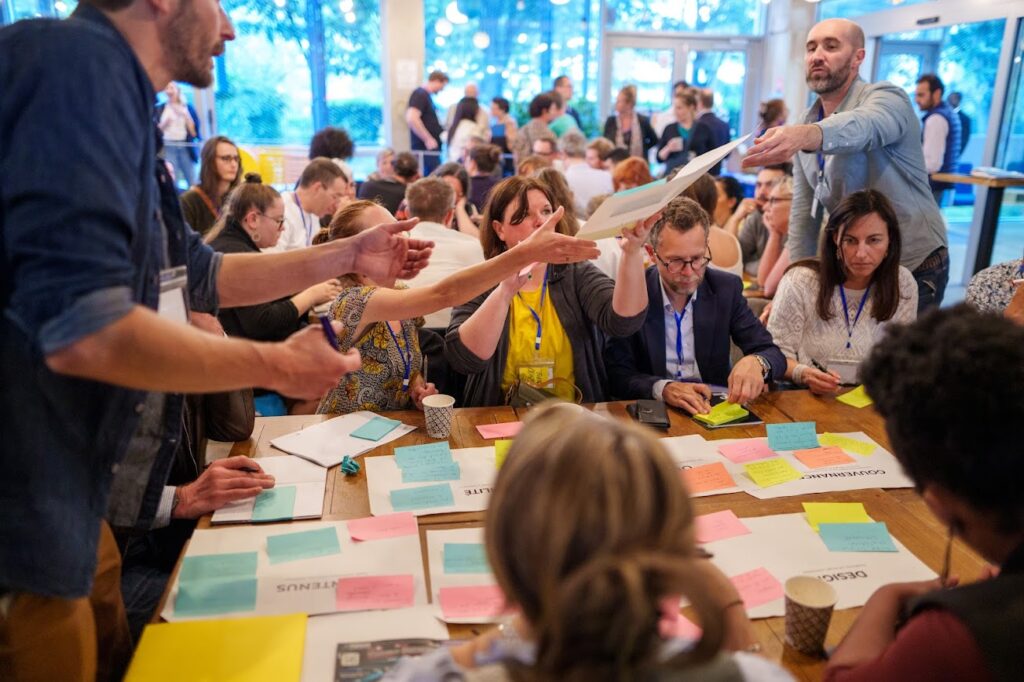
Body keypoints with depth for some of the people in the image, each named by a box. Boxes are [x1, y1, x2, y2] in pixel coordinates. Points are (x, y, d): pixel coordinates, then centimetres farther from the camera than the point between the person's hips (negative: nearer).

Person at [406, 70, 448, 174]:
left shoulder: (427, 95, 19)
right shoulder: (420, 94, -11)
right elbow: (412, 119, -24)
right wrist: (428, 139, -21)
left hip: (432, 147, 10)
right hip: (425, 147, -10)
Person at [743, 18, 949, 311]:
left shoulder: (885, 98, -14)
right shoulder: (808, 124, 5)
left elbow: (863, 126, -41)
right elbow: (803, 211, 6)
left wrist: (805, 134, -61)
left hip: (913, 270, -6)